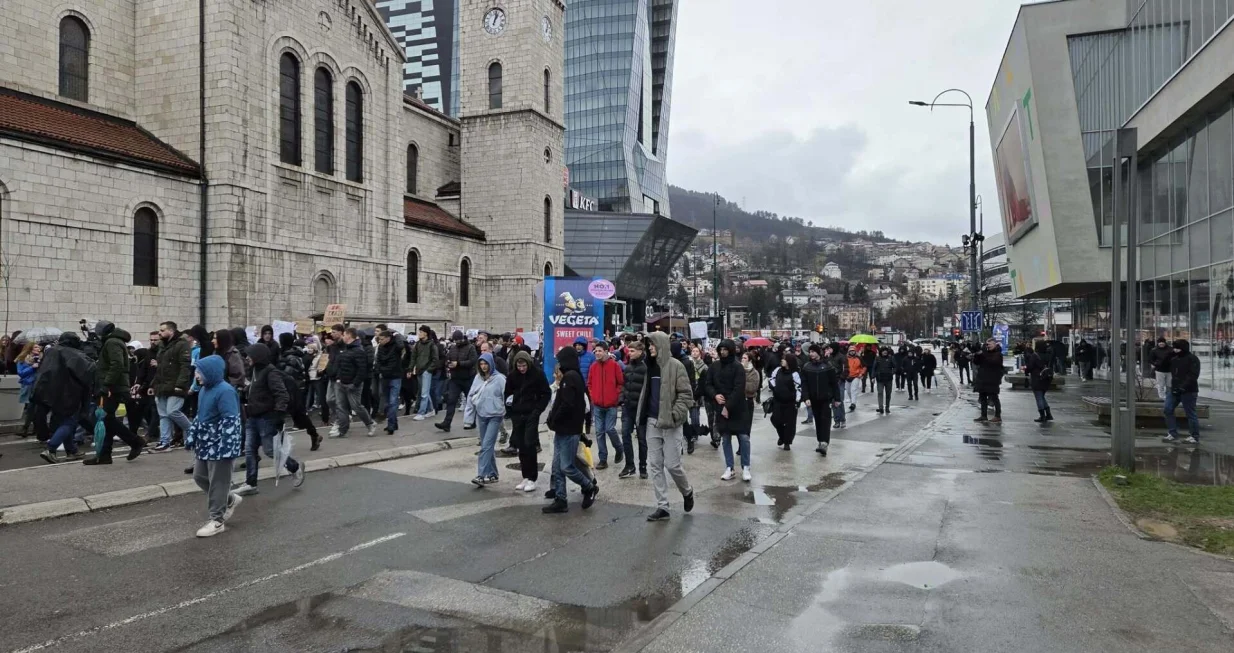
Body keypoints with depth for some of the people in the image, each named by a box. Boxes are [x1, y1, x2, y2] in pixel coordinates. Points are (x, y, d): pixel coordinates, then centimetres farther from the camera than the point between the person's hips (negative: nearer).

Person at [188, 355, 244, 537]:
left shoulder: (225, 391, -21)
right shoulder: (204, 390, 9)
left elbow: (231, 422, -25)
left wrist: (227, 450, -28)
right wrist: (192, 437, 19)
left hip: (219, 447, -10)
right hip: (204, 444, 10)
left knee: (218, 483, 0)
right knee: (199, 477, 18)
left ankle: (217, 520, 11)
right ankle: (230, 500, 34)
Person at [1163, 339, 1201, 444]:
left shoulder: (1192, 359, -10)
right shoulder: (1174, 359, 13)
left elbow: (1193, 376, -19)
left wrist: (1183, 387, -26)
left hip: (1188, 391, -8)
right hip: (1175, 390, 8)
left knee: (1190, 413, -1)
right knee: (1168, 409, 3)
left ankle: (1195, 437, 10)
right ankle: (1173, 434, 11)